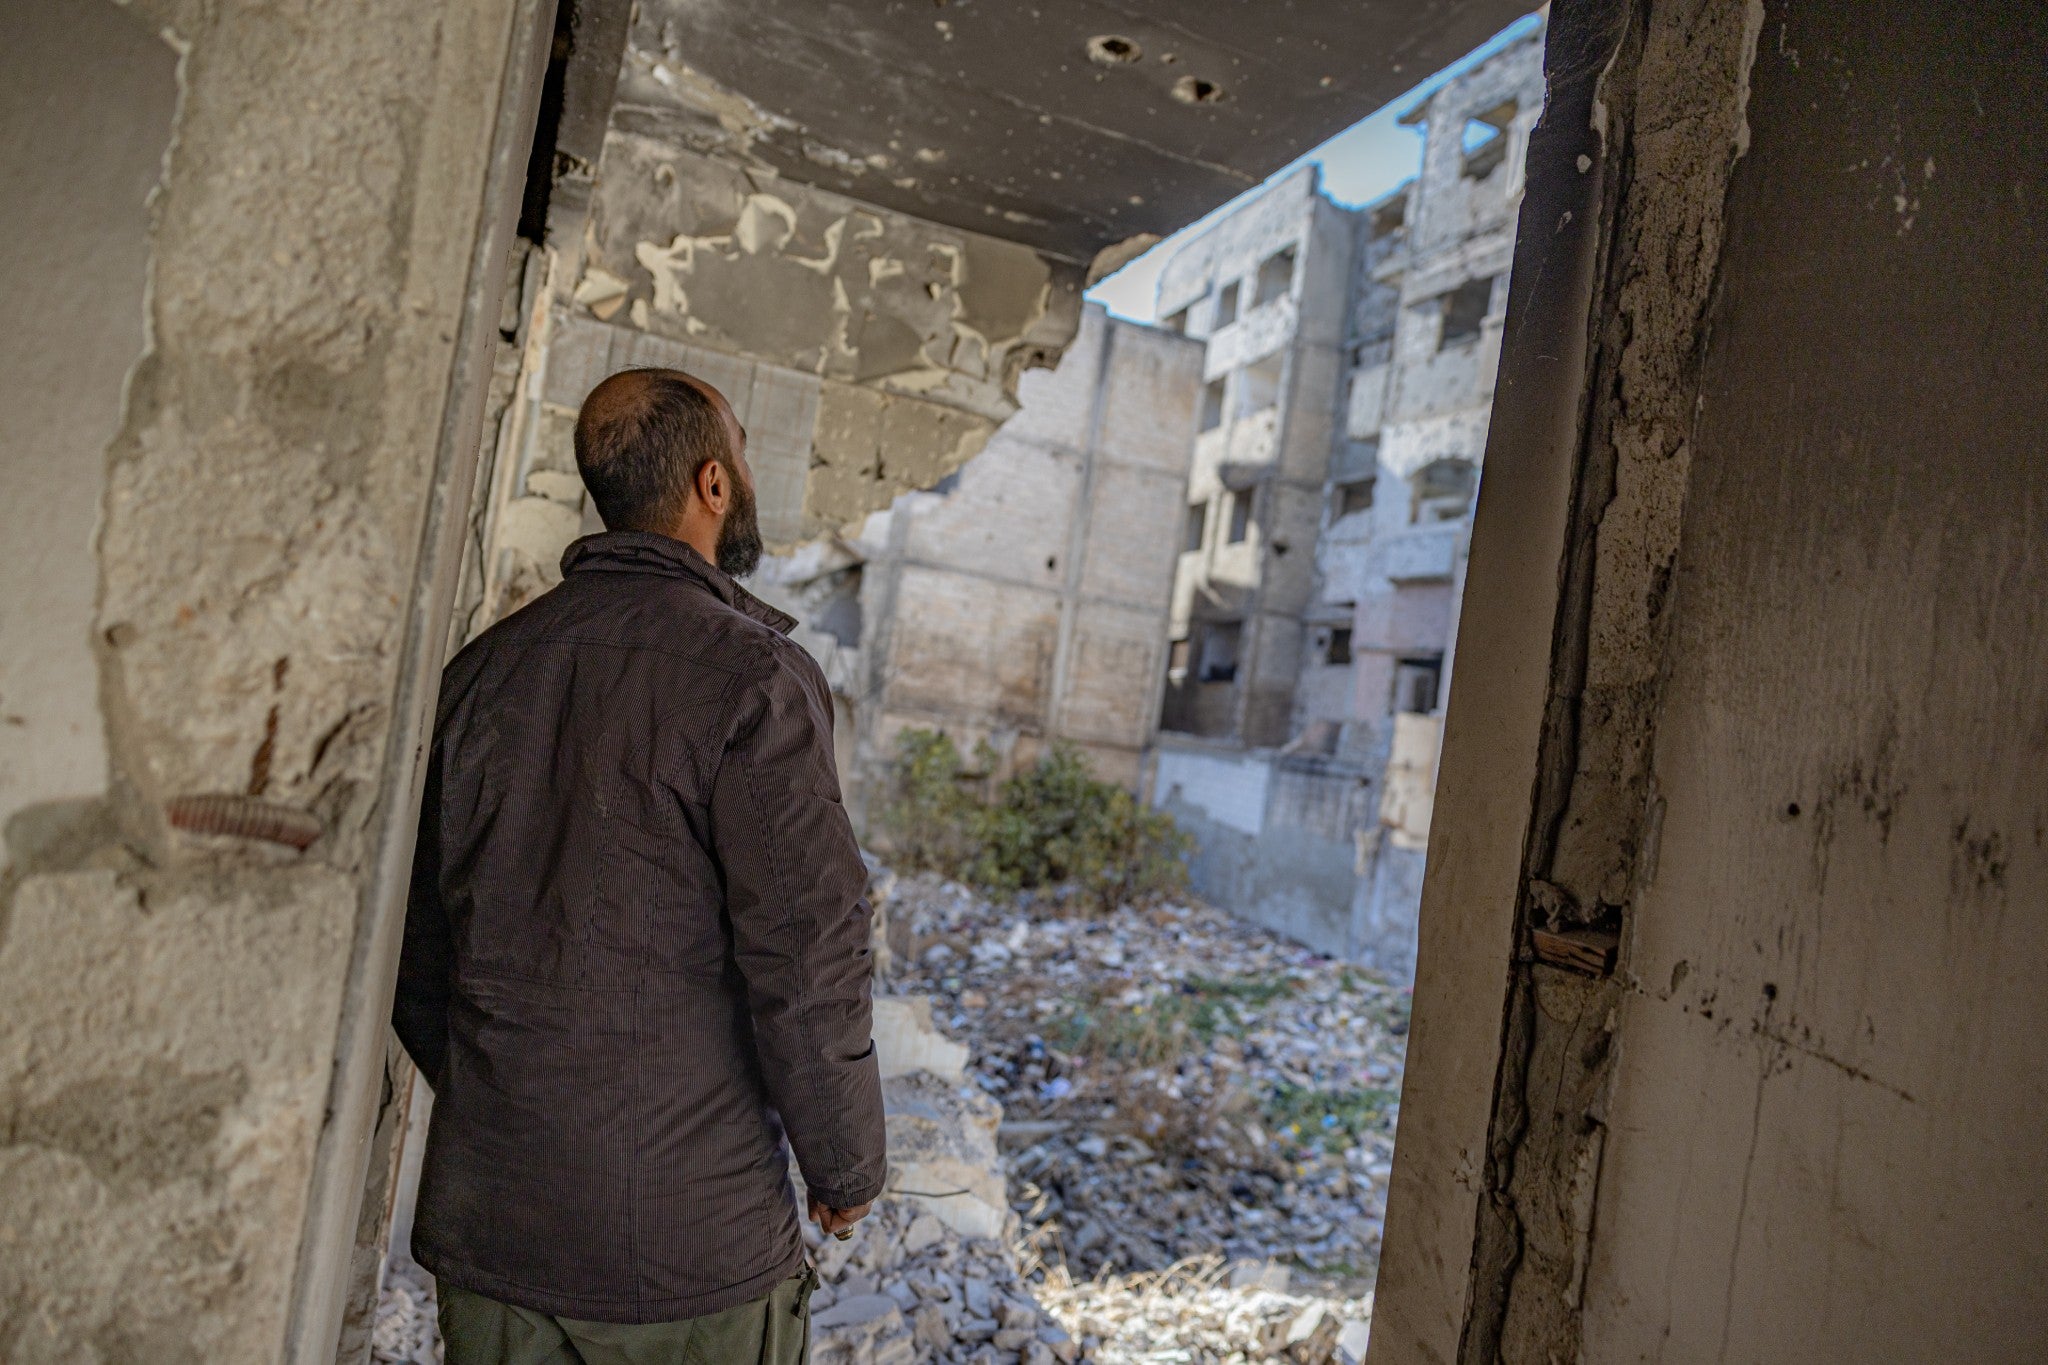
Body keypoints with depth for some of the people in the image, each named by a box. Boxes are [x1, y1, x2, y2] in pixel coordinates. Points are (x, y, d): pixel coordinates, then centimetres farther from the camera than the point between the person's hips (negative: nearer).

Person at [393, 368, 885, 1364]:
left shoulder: (484, 669, 2)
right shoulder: (751, 675, -18)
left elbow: (416, 951, 8)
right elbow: (805, 957, -19)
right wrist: (846, 1169, -3)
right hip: (692, 1240, -5)